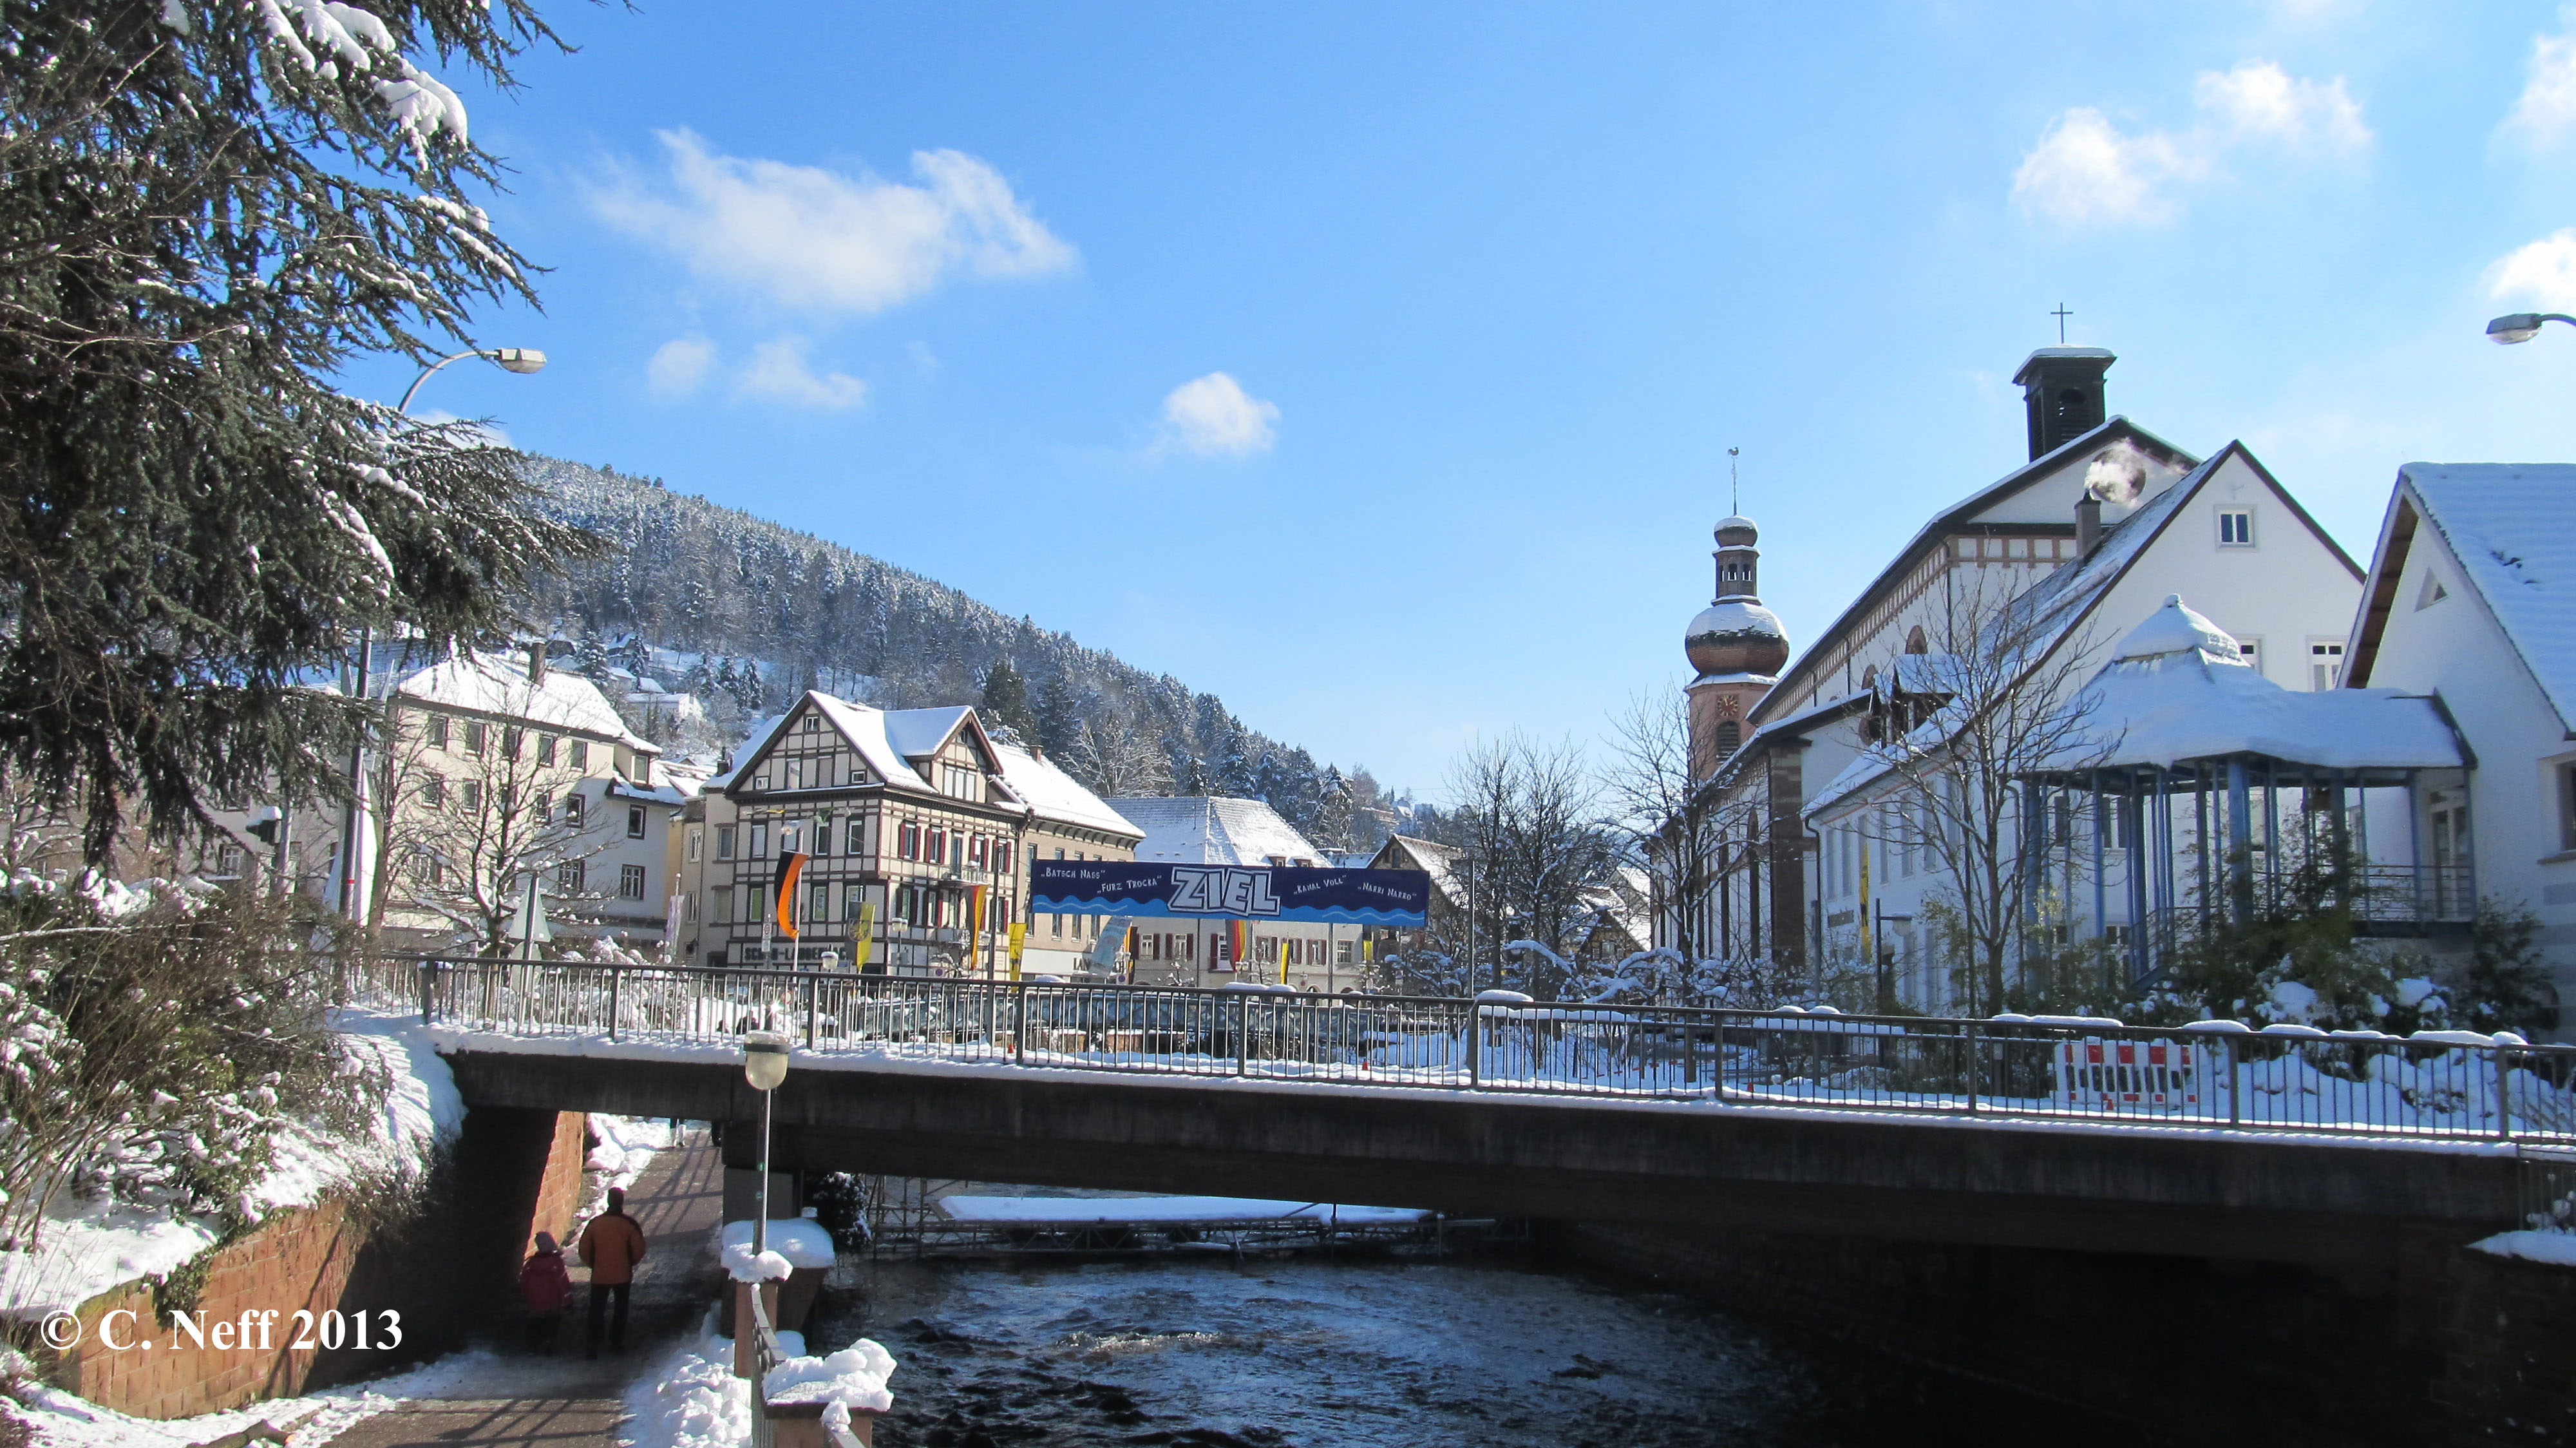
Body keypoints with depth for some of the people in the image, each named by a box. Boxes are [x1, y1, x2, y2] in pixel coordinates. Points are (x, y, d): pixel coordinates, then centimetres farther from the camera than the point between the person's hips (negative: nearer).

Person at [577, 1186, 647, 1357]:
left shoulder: (595, 1223, -7)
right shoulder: (629, 1224, -12)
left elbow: (584, 1251, -1)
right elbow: (639, 1250, -8)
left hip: (599, 1276, 1)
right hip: (623, 1276, -1)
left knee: (596, 1311, 9)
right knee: (621, 1310, 16)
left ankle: (593, 1346, 1)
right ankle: (616, 1342, 19)